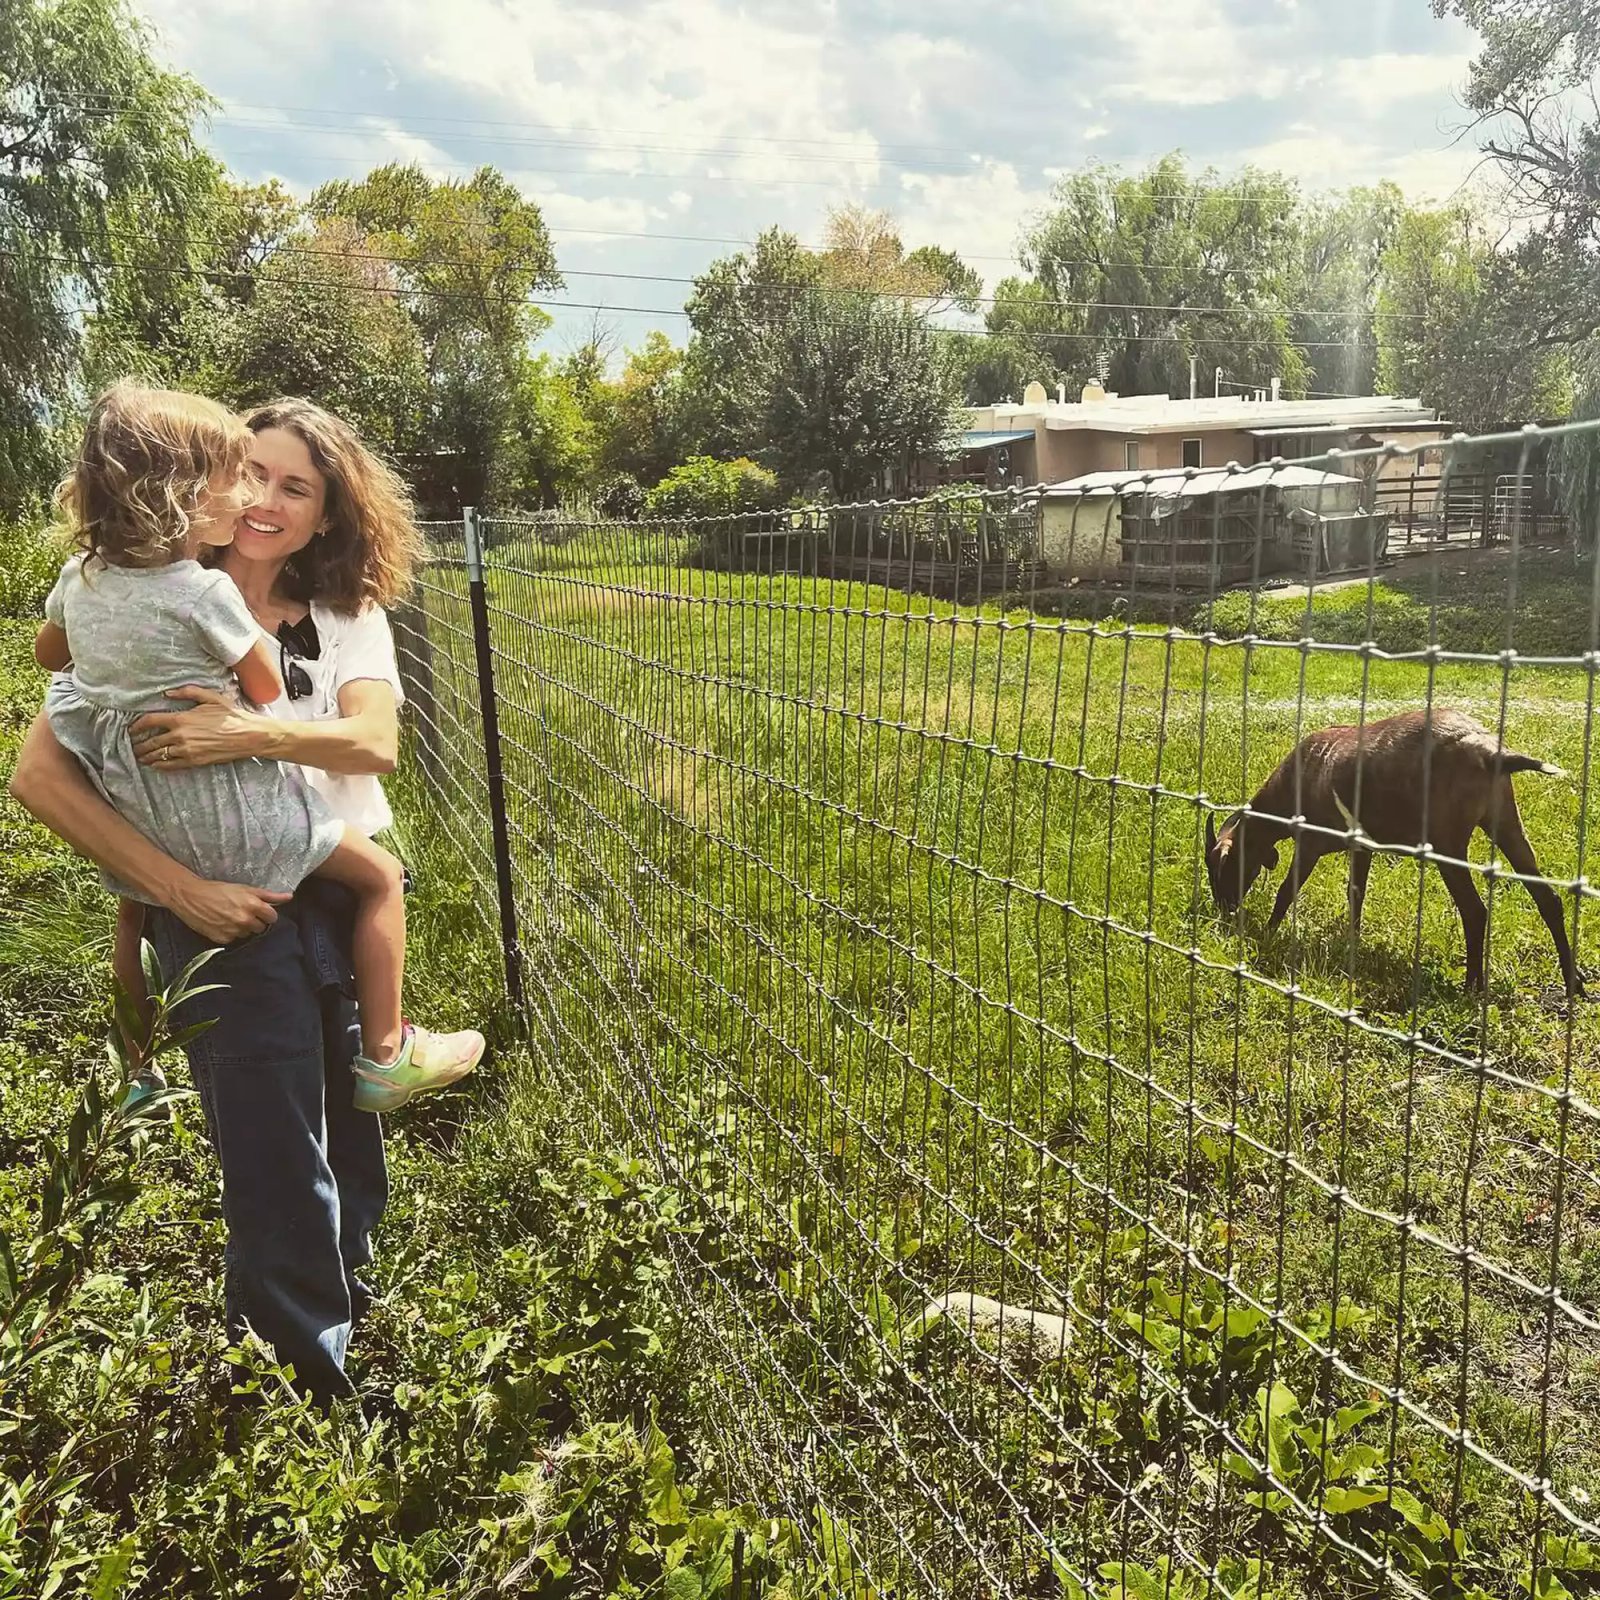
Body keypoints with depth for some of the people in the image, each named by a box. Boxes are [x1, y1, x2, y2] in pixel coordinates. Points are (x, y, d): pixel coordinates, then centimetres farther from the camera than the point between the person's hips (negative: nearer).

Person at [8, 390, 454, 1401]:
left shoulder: (349, 613, 5)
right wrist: (179, 888, -20)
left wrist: (251, 732, -30)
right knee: (276, 1165, 3)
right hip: (230, 912, -3)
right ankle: (314, 1379, 23)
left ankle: (345, 1290, 44)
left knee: (354, 1137, 16)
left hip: (350, 895, 4)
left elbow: (376, 743, -13)